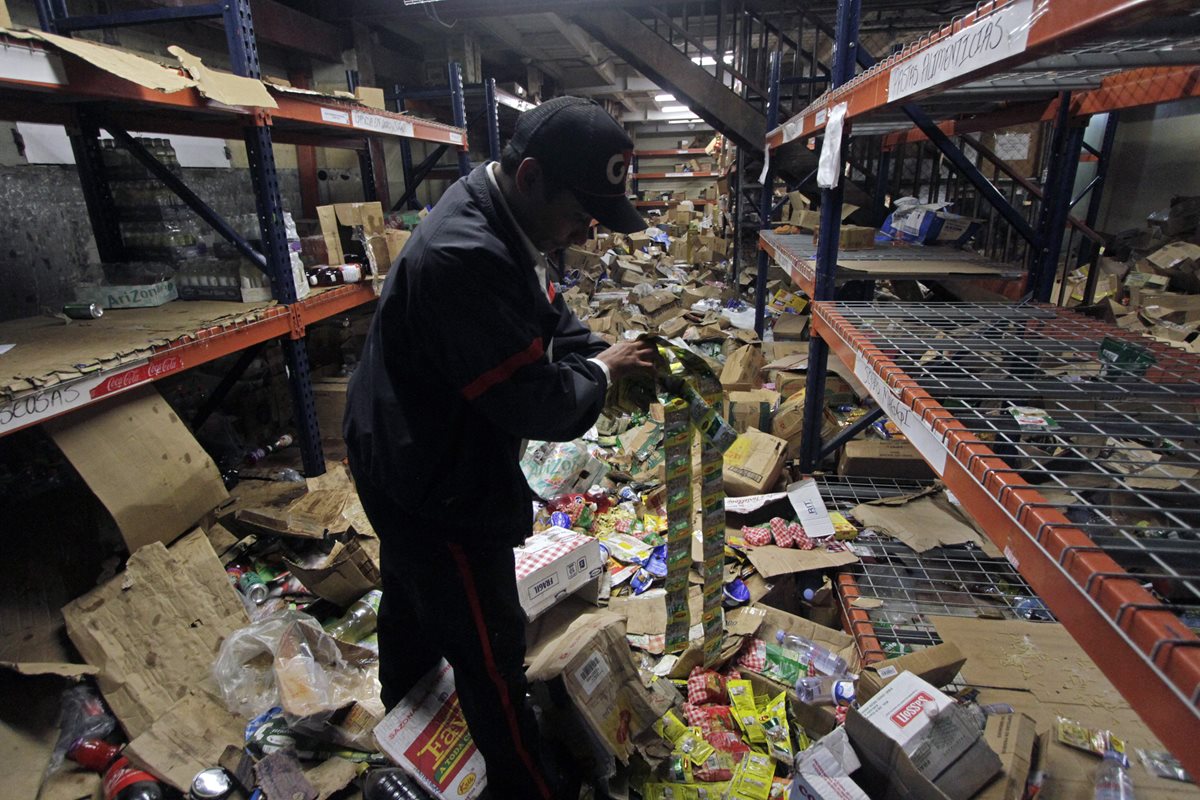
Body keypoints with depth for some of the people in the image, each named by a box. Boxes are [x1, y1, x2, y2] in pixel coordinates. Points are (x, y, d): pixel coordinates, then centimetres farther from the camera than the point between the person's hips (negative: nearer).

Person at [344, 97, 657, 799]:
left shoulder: (503, 228, -1)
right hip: (440, 491, -11)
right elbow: (537, 404, -32)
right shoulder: (466, 257, -34)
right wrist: (602, 371, -14)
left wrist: (610, 353, -8)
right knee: (492, 650, 7)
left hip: (412, 468, 11)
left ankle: (399, 702, 61)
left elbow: (552, 318, 8)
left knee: (414, 594, 32)